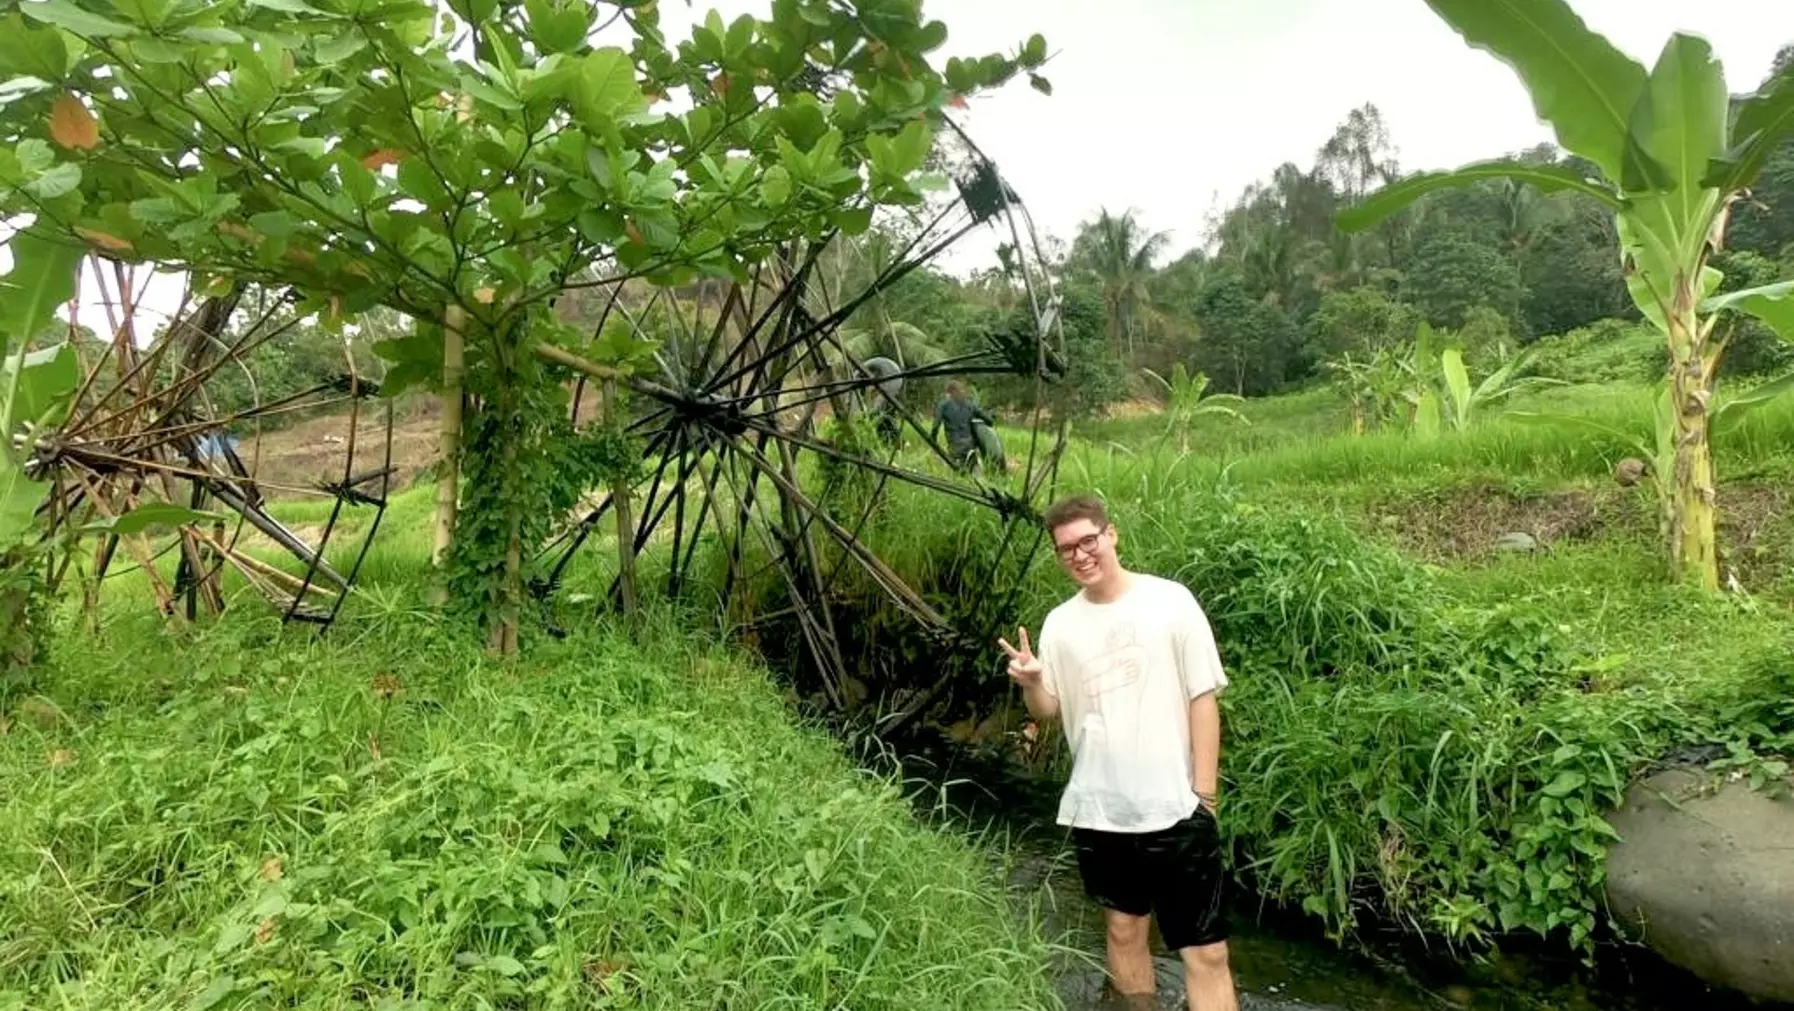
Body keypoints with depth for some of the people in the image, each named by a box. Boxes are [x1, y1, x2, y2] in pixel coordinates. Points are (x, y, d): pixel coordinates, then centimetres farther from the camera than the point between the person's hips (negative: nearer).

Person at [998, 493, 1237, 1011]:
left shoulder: (1170, 600, -7)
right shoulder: (1059, 623, 3)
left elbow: (1203, 699, -4)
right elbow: (1049, 710, 7)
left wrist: (1203, 793, -6)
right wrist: (1030, 683, -16)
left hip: (1175, 809, -3)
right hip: (1097, 811, 3)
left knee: (1206, 952, 3)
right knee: (1124, 930, 19)